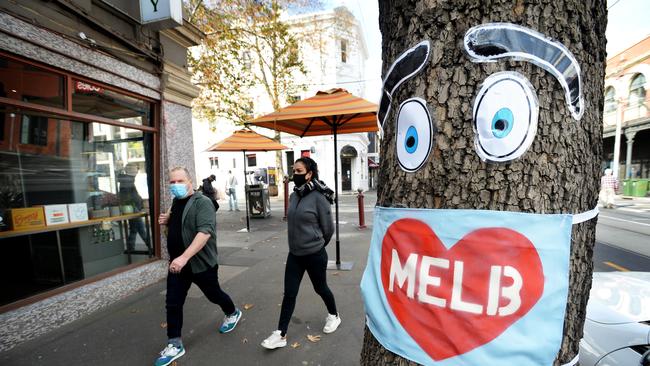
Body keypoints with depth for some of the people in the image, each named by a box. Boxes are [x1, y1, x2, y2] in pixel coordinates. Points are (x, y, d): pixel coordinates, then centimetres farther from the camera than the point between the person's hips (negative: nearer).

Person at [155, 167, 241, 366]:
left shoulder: (202, 202, -20)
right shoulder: (175, 202, 7)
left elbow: (205, 231, -32)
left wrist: (184, 257, -40)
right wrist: (166, 221, 1)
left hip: (201, 263, -6)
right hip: (177, 263, 7)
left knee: (213, 294, 14)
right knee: (173, 304, 8)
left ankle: (233, 313, 42)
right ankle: (175, 345, 26)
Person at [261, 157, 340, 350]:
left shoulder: (318, 197, -19)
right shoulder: (293, 196, 0)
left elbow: (328, 228, -11)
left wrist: (316, 244, 4)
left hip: (314, 255, -5)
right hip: (294, 254, 5)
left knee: (320, 288, 17)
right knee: (289, 293, 10)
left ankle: (334, 316, 44)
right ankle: (280, 335, 25)